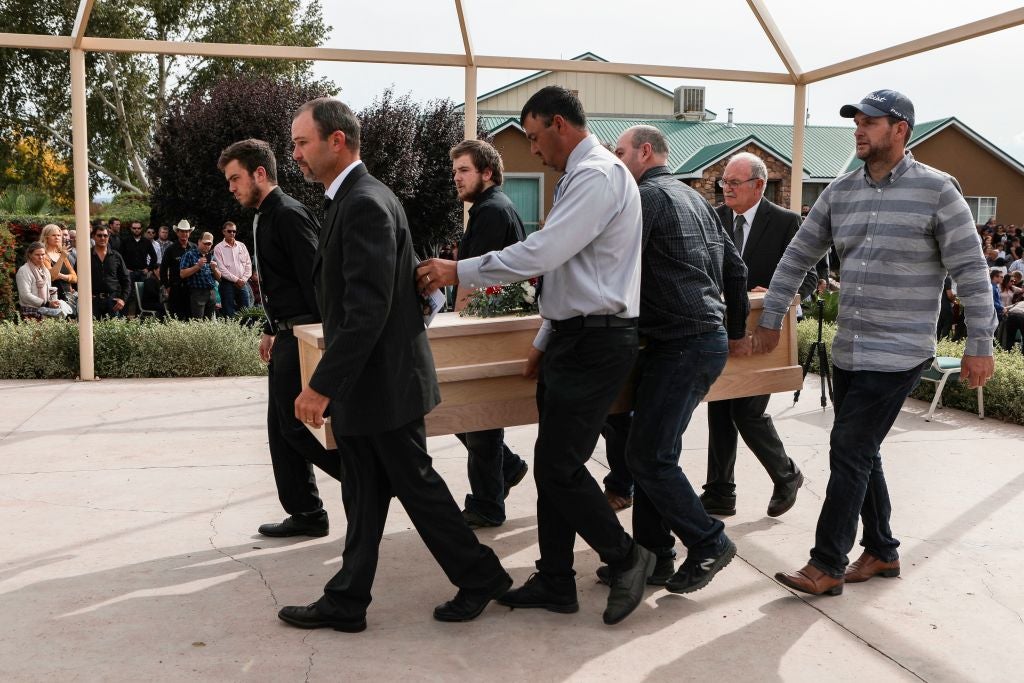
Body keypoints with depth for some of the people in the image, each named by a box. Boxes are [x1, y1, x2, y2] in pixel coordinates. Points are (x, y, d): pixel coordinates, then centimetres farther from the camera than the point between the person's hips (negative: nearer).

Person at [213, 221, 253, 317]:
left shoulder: (241, 246, 13)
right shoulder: (218, 248, 0)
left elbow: (248, 264, 10)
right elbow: (221, 268, -8)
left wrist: (244, 279, -4)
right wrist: (236, 280, -12)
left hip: (242, 283, 4)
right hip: (227, 283, -4)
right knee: (229, 314, -4)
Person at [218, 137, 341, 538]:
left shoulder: (289, 214, -15)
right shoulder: (265, 218, 16)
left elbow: (315, 278, -21)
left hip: (303, 335, -10)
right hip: (287, 335, 10)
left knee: (296, 425, -7)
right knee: (282, 427, 11)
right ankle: (304, 513, 19)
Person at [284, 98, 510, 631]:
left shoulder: (365, 204, -19)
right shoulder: (353, 199, 13)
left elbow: (367, 310, -26)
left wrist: (322, 385, -23)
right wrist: (332, 383, 19)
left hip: (384, 381, -9)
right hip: (364, 384, 10)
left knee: (416, 485, 5)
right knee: (363, 498, 14)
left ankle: (481, 577, 22)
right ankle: (346, 602, 24)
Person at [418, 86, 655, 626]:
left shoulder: (597, 176, -15)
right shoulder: (580, 176, 19)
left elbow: (542, 253, -25)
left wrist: (458, 271, -18)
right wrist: (544, 340, 22)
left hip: (597, 343, -10)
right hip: (572, 336, 10)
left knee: (558, 466, -7)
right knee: (554, 465, 11)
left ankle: (625, 557, 13)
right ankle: (554, 583, 21)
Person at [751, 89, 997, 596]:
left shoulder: (935, 189, -9)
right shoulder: (841, 191, 7)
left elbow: (970, 270, -8)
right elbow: (798, 256, 11)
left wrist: (979, 345, -10)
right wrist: (770, 320, 10)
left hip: (897, 355, -6)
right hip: (848, 350, 6)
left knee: (848, 453, -7)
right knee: (861, 454, 13)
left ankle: (827, 567, 3)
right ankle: (881, 551, 30)